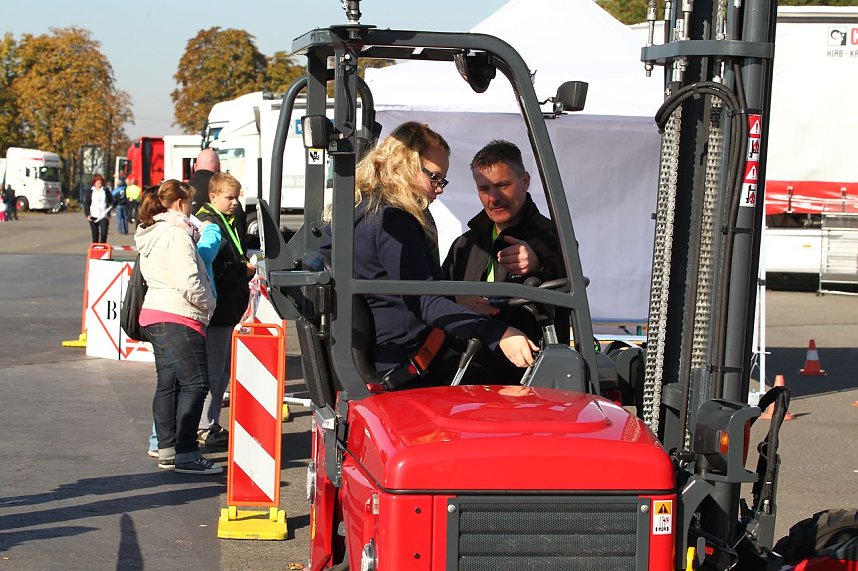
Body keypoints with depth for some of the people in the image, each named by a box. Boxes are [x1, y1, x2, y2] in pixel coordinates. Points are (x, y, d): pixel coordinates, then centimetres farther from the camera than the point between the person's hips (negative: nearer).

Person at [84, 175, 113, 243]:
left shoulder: (106, 191, 3)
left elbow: (111, 201, 9)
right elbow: (86, 204, 7)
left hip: (104, 216, -1)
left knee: (104, 232, -13)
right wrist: (87, 214, -5)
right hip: (93, 217, 1)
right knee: (95, 234, 6)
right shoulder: (90, 192, 5)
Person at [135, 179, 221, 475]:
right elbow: (188, 283, -21)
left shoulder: (150, 234, 18)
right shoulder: (176, 234, -14)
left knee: (168, 383, 14)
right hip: (177, 318, -11)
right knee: (195, 383, -10)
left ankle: (166, 450, 18)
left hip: (154, 315, 11)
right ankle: (186, 455, -13)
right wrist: (208, 304, -6)